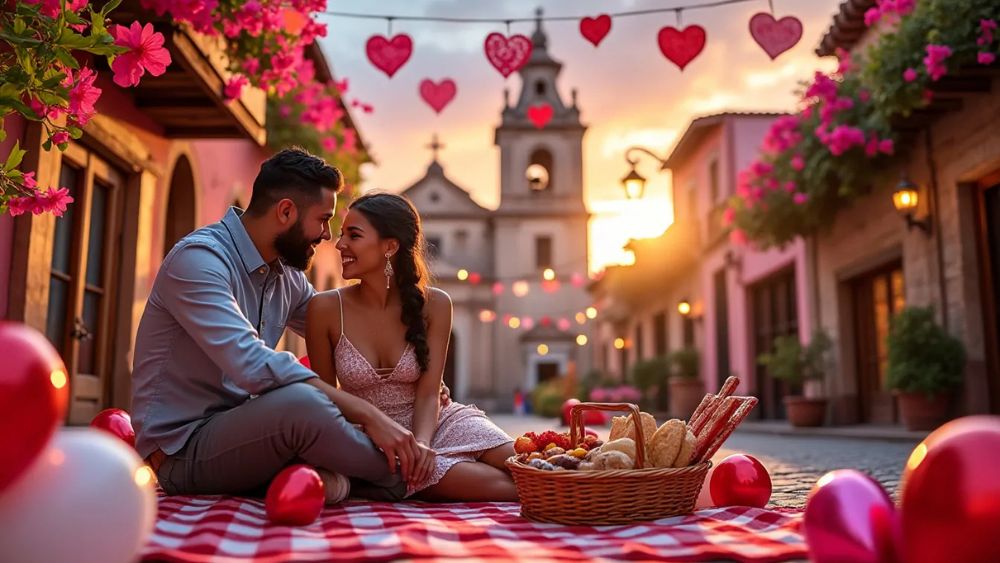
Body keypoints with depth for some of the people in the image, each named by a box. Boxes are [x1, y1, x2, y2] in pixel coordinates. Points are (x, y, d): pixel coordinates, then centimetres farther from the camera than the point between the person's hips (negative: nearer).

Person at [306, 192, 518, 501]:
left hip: (434, 422, 2)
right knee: (500, 485, -25)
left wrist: (421, 442, -28)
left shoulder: (434, 304, -7)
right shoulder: (326, 308, -10)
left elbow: (428, 394, -8)